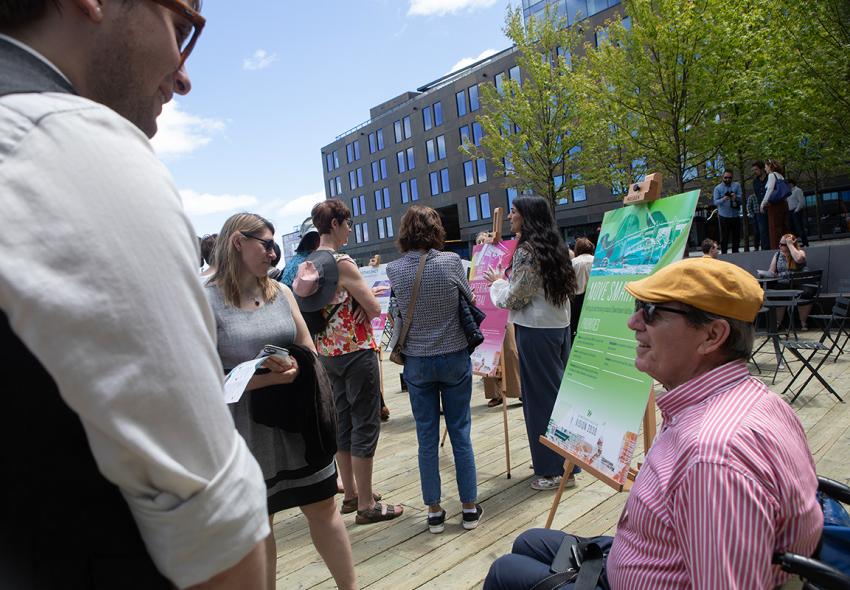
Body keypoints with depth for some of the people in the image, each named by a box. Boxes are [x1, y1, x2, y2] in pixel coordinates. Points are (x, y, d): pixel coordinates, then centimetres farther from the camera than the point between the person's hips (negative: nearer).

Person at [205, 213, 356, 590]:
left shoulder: (280, 291, 5)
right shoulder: (205, 301, -11)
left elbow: (309, 351, 8)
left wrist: (293, 368, -15)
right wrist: (264, 378, -24)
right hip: (248, 429, -4)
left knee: (322, 506, 14)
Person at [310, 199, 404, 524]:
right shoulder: (343, 263, -19)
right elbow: (374, 308, -18)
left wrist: (356, 301, 3)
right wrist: (368, 296, 4)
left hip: (327, 352, 8)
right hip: (356, 351, -8)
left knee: (343, 422, 17)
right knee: (365, 425, 1)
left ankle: (351, 493, 30)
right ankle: (366, 505, 11)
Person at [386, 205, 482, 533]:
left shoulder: (394, 269, -8)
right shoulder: (451, 262, -11)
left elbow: (398, 312, 4)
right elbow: (468, 299, 3)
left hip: (417, 362, 1)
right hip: (454, 358, 0)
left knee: (427, 438, 11)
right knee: (460, 433, 11)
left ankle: (434, 512, 23)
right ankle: (469, 508, 23)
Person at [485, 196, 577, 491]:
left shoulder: (526, 252, -15)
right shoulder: (555, 248, 12)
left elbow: (513, 299, -12)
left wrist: (497, 282, 5)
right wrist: (508, 280, 23)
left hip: (536, 331, -9)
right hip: (559, 325, 9)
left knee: (541, 395, 0)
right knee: (559, 390, 15)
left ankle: (555, 470, 10)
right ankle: (566, 459, 29)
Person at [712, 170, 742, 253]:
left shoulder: (737, 185, 8)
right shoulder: (718, 188, 1)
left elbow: (741, 198, 1)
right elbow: (715, 202, -7)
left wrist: (736, 197, -21)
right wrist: (723, 199, -27)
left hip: (735, 215, 3)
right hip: (724, 216, -3)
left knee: (736, 237, 10)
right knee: (724, 238, -3)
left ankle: (735, 254, 23)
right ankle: (724, 254, 3)